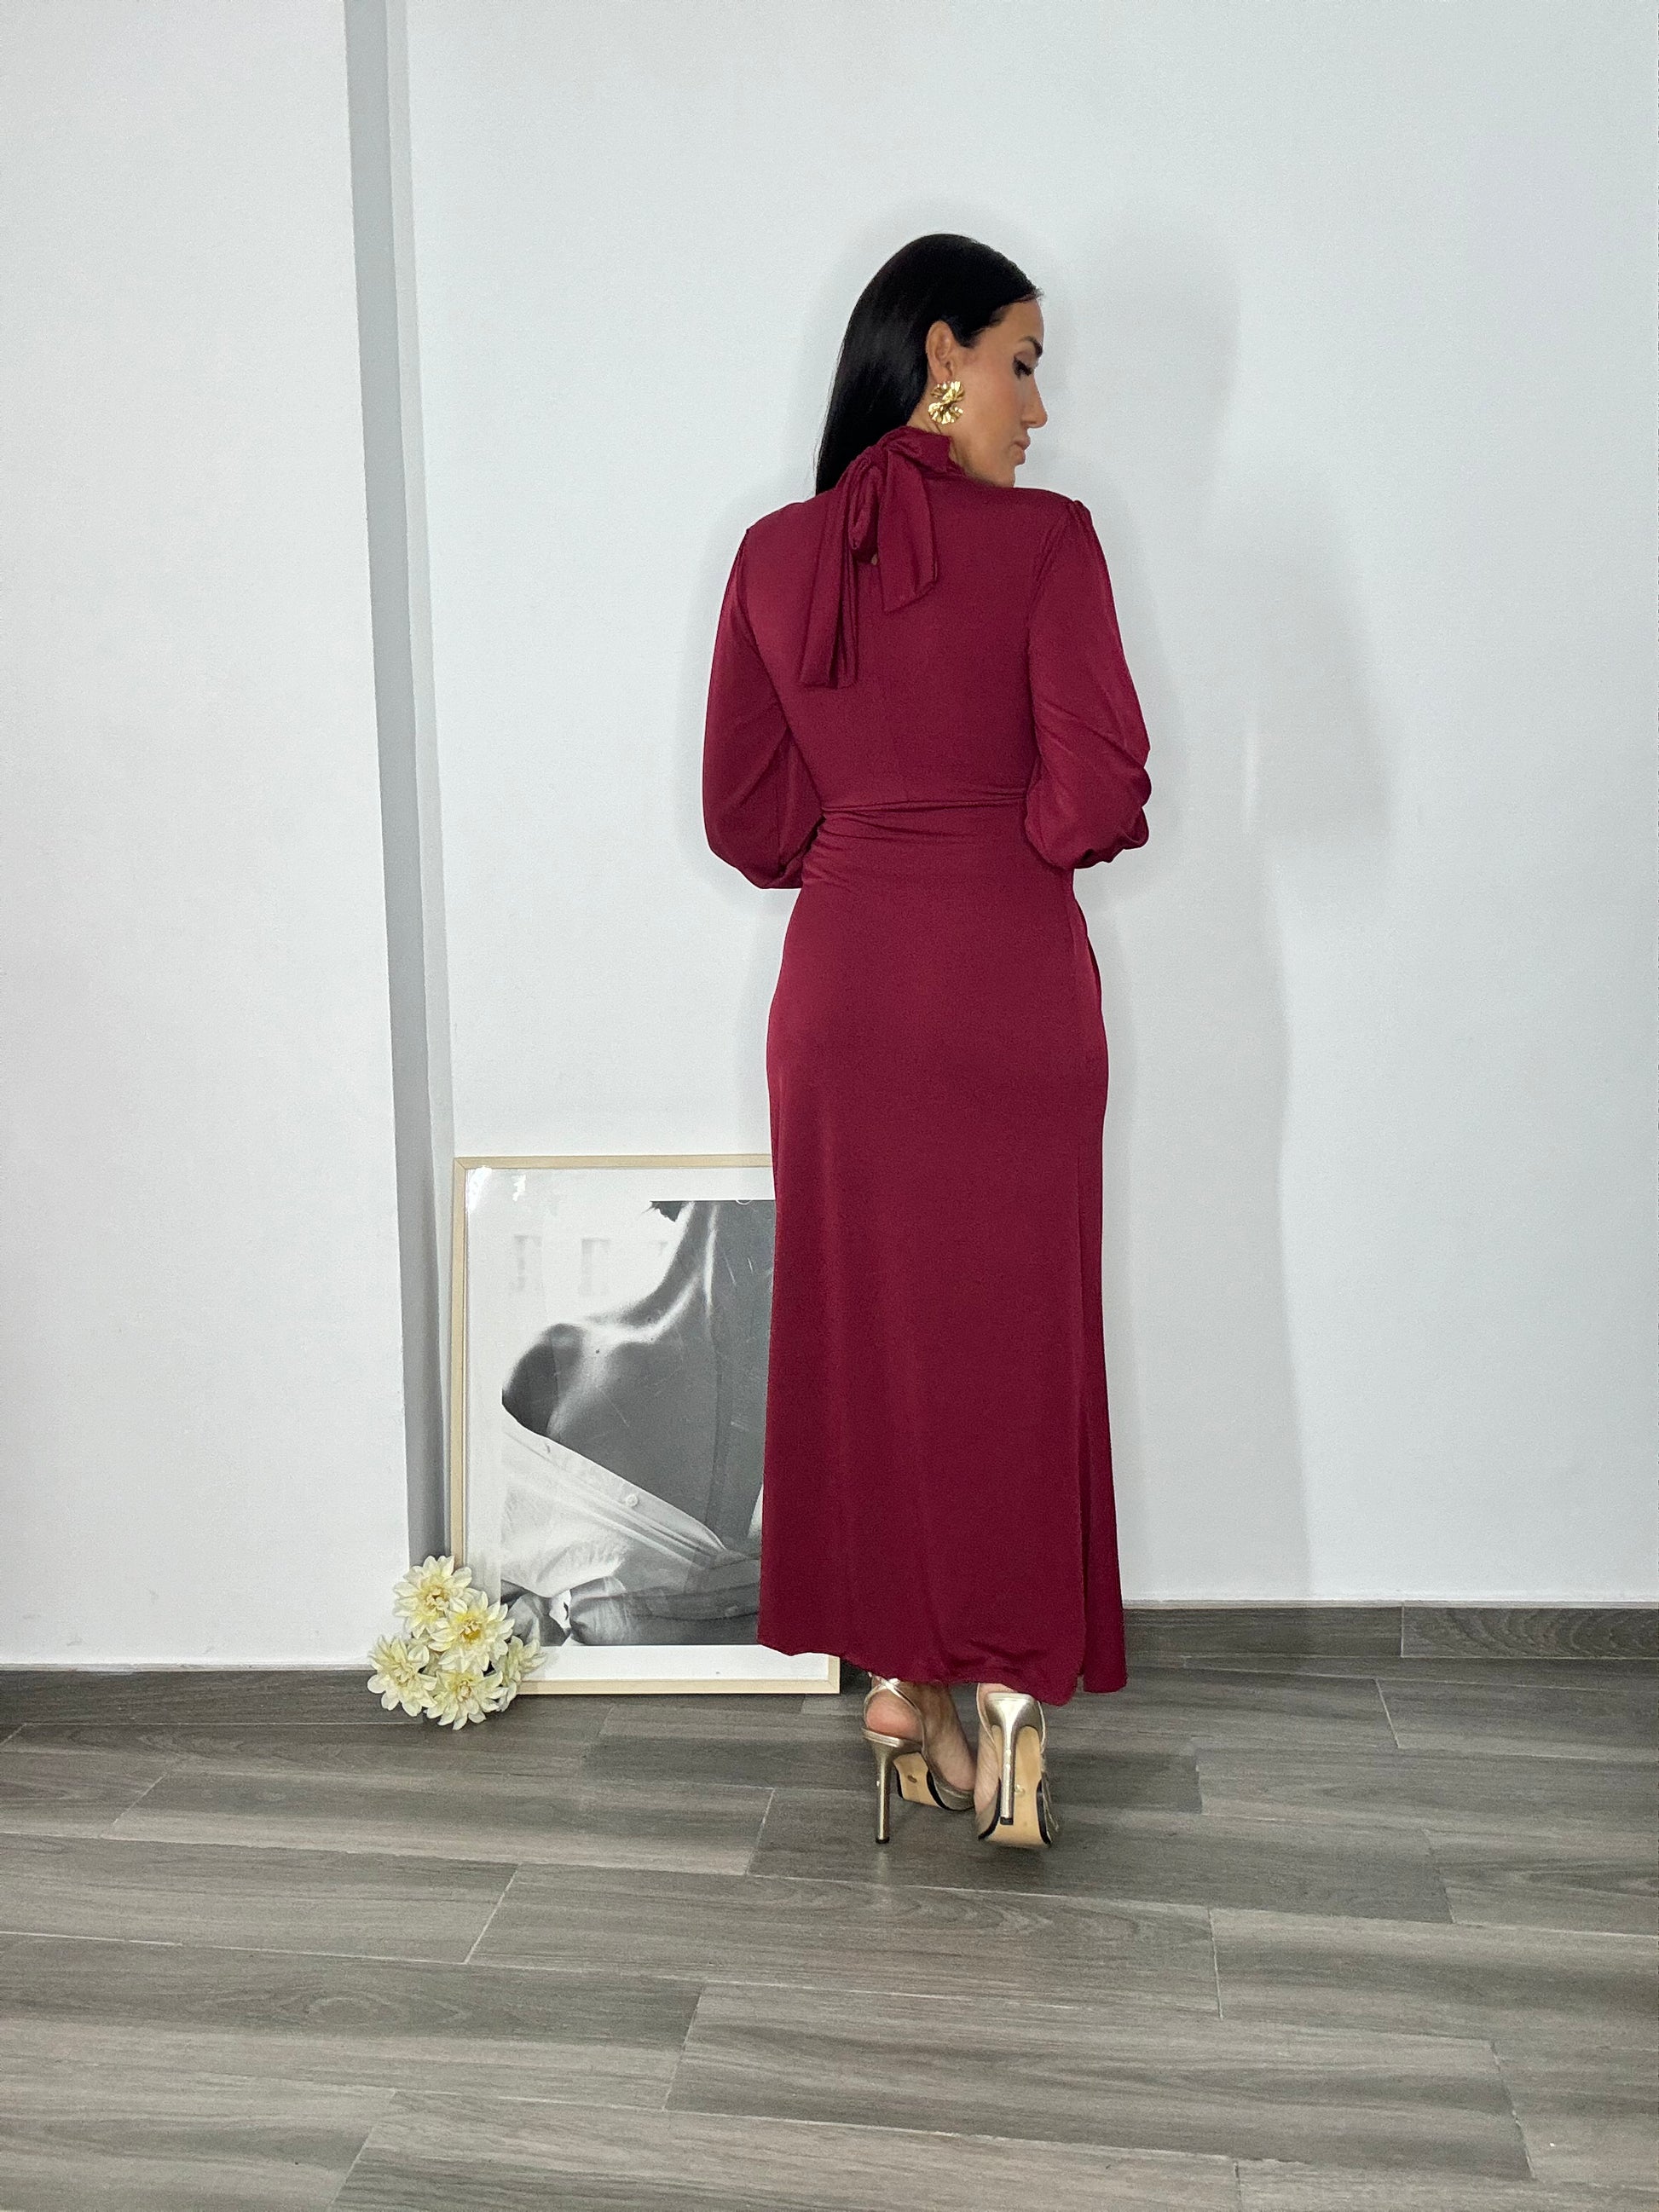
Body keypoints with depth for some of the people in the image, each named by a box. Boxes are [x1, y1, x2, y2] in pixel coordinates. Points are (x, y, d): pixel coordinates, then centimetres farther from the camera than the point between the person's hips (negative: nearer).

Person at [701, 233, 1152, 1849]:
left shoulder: (775, 557, 3)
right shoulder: (1047, 541, -9)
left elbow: (744, 818, 5)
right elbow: (1096, 794, -13)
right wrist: (1005, 835, 8)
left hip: (843, 981, 3)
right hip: (1010, 984, -3)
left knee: (857, 1327, 12)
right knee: (1014, 1335, 8)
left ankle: (895, 1692, 21)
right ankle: (1012, 1716, 13)